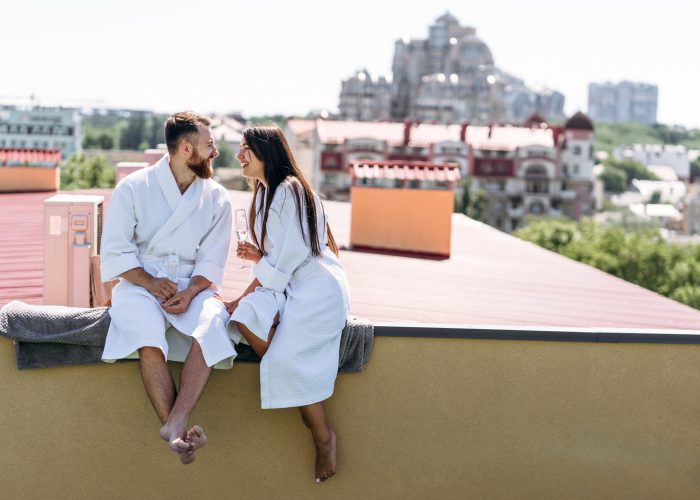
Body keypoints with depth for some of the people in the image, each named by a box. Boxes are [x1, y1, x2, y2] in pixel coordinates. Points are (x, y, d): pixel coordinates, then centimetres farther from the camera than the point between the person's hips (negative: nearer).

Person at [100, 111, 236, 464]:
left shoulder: (216, 199, 7)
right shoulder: (133, 188, 0)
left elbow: (211, 261, 3)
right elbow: (116, 251, -2)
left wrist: (190, 292, -16)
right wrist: (151, 283, -16)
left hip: (192, 285, 2)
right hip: (140, 281, -2)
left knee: (212, 327, -32)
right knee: (149, 338, -34)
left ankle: (175, 426, -40)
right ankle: (178, 431, -34)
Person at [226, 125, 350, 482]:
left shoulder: (289, 190, -13)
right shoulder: (264, 193, 16)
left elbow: (294, 251, -18)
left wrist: (259, 284, -11)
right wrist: (261, 257, 0)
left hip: (317, 290, -9)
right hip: (289, 287, 9)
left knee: (287, 358, -21)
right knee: (242, 315, -17)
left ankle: (323, 436, -3)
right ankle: (306, 403, -9)